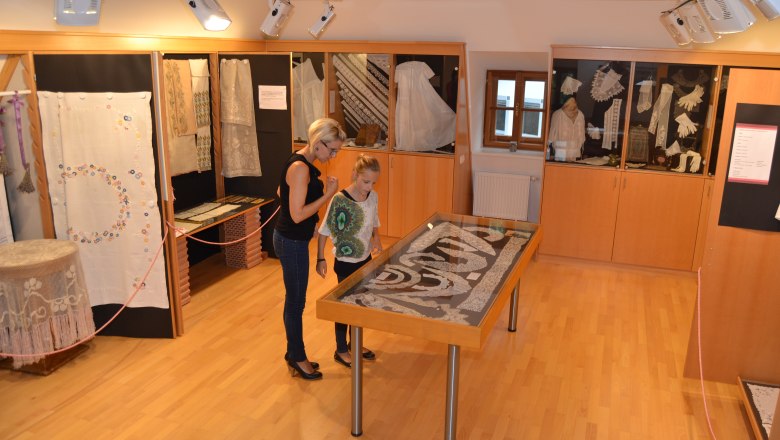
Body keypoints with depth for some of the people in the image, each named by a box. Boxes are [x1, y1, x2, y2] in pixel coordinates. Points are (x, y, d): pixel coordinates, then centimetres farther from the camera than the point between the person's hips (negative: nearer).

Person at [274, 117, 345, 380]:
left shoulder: (304, 164, 7)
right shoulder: (300, 168, -24)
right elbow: (297, 215, -26)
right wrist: (328, 194, -21)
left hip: (294, 240, 10)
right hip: (291, 243, -10)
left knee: (295, 300, 18)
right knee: (296, 302, 5)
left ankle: (294, 354, 32)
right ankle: (297, 358, 22)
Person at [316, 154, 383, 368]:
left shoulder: (373, 197, -4)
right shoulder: (340, 200, -22)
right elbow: (324, 230, -15)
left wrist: (376, 238, -3)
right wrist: (320, 259, -14)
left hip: (365, 259, 6)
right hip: (346, 262, -6)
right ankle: (341, 351, 26)